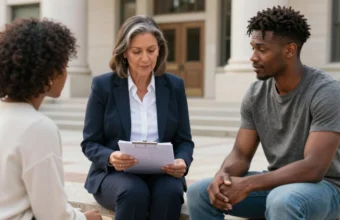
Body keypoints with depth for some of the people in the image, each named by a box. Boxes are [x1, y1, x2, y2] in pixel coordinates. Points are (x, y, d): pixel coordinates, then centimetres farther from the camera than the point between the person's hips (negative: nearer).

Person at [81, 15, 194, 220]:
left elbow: (184, 140, 7)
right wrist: (111, 158, -23)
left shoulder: (175, 86, 5)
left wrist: (182, 161, -17)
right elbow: (90, 143, -1)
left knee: (170, 192, -32)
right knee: (134, 192, -34)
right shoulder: (103, 85, -2)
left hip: (161, 172, 2)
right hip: (114, 173, -1)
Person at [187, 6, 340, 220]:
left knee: (282, 201, -40)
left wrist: (247, 185, -31)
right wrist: (223, 175, -24)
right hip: (278, 182, 6)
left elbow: (314, 168, -27)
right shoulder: (256, 94, -1)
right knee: (199, 193, -11)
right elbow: (241, 155, 1)